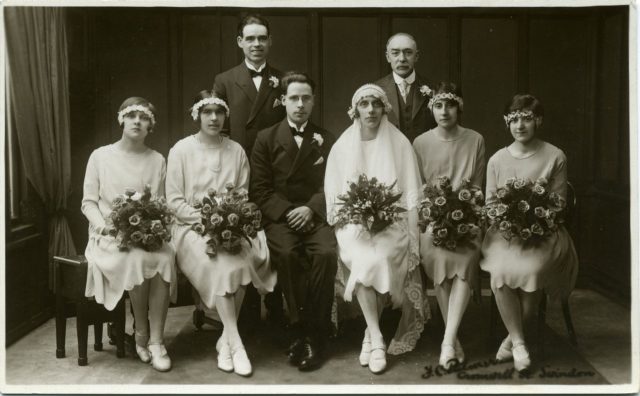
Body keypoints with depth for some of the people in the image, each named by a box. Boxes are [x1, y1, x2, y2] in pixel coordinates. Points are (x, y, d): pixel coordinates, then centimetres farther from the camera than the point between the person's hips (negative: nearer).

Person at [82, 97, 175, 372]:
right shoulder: (101, 156, 6)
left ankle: (156, 340, -25)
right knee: (138, 258, -33)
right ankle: (141, 333, -12)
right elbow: (89, 202, 4)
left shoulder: (157, 160, 12)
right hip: (109, 236, -1)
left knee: (165, 256, -32)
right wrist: (105, 226, -14)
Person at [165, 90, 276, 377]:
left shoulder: (236, 151, 11)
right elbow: (174, 201, -2)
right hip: (192, 227, -3)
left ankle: (225, 339, -17)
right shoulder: (181, 150, 2)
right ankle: (235, 343, -26)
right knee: (223, 264, -31)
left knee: (237, 260, -29)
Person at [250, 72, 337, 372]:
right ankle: (299, 329, -18)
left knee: (326, 253, -30)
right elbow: (260, 190, 3)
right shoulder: (266, 139, 10)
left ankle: (314, 335, -20)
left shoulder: (326, 139, 15)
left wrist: (311, 209, -12)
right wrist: (287, 213, -12)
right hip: (279, 217, -1)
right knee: (288, 254, -32)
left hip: (316, 215, 1)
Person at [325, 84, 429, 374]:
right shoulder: (342, 146, 8)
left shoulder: (399, 144, 3)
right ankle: (377, 338, -22)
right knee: (360, 258, -28)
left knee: (376, 258, -27)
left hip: (392, 222, -1)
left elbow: (411, 193, 3)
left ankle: (370, 335, -5)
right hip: (353, 223, 1)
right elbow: (333, 197, 8)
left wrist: (385, 214, -10)